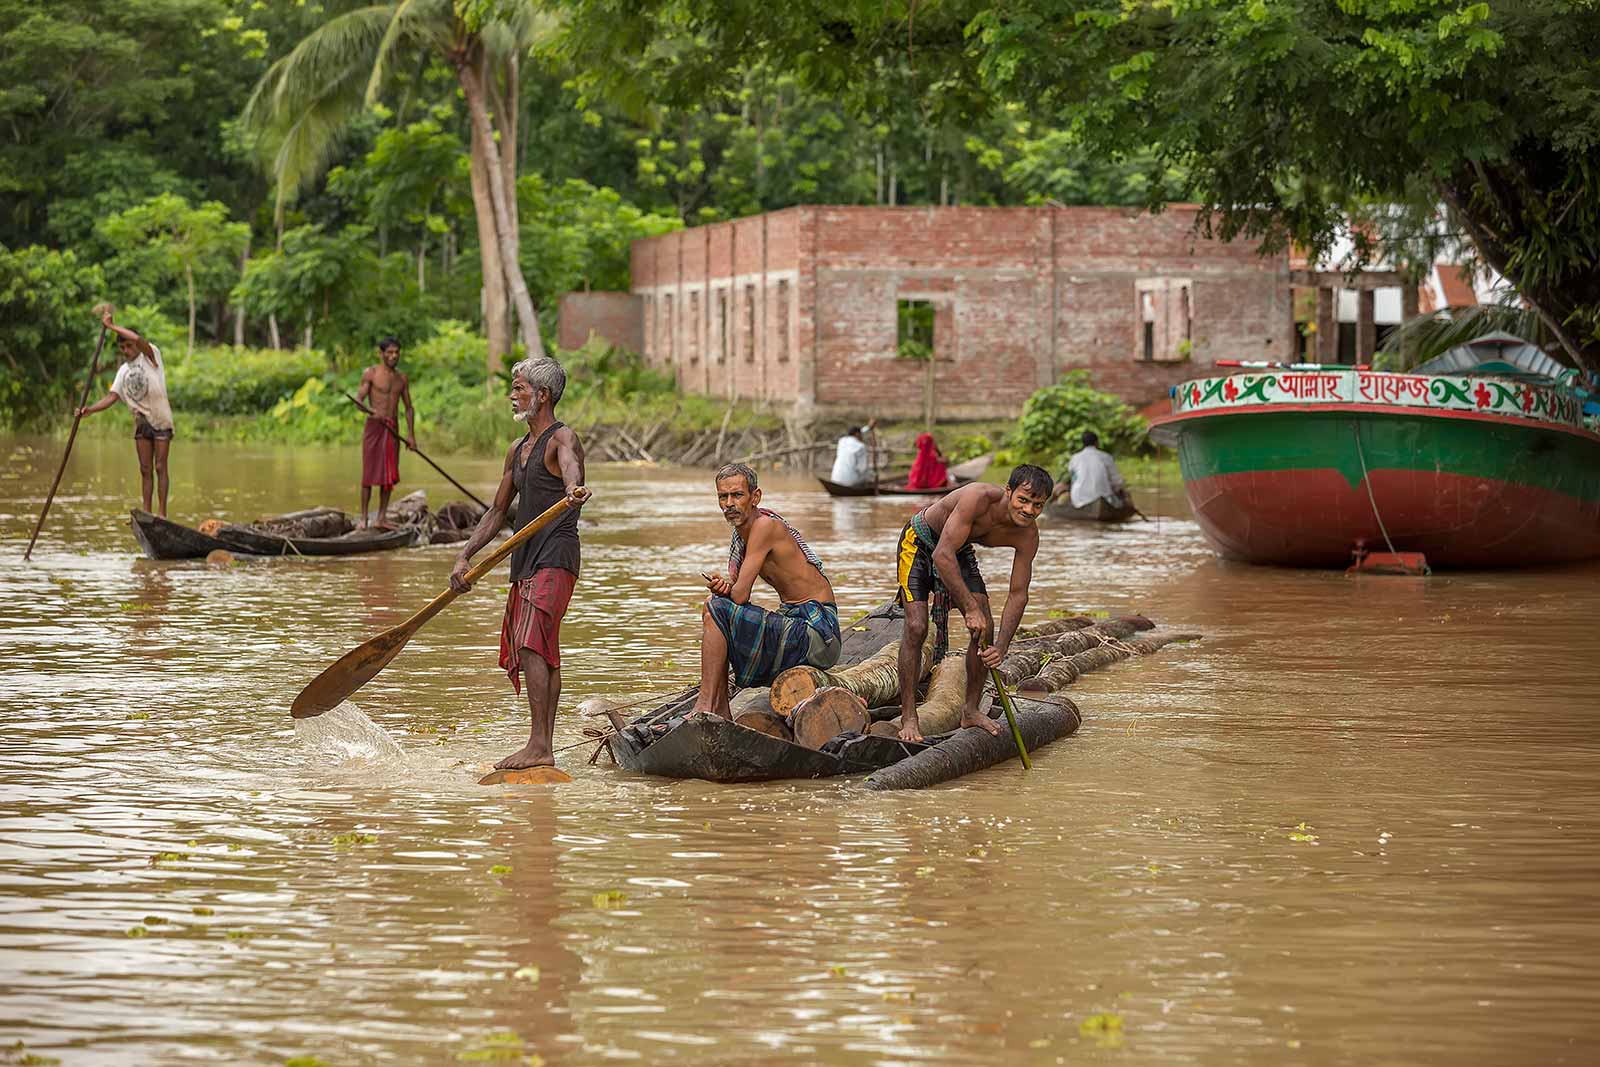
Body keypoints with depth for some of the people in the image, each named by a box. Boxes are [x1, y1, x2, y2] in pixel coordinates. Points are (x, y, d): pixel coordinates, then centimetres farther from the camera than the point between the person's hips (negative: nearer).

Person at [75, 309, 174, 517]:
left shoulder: (151, 356, -4)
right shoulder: (124, 371, 13)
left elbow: (137, 339, -25)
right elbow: (112, 397, 5)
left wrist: (111, 326, -18)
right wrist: (90, 409, -10)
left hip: (161, 420, -6)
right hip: (141, 422, 6)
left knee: (160, 467, -5)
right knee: (145, 469, 5)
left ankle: (162, 513, -4)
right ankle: (146, 513, 6)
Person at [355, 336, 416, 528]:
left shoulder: (402, 379, 13)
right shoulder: (370, 373, -2)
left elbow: (408, 407, 17)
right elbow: (358, 399, -9)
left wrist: (411, 434, 7)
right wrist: (372, 410, -29)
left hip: (393, 429, 5)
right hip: (374, 426, -5)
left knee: (390, 475, 3)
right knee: (369, 473, -7)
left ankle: (382, 518, 8)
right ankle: (364, 518, -3)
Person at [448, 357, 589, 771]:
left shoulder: (562, 439, -8)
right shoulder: (518, 450, 20)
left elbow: (569, 466, -33)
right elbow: (498, 511, 25)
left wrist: (573, 489, -57)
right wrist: (465, 557, 15)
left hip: (555, 557, -10)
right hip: (526, 562, 10)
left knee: (531, 645, -20)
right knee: (541, 653, 11)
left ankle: (539, 747, -24)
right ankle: (543, 749, 15)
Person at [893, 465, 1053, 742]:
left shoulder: (1027, 536, -19)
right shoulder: (979, 498, -38)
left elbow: (1018, 594, -15)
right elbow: (942, 555, -41)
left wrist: (1001, 647, -26)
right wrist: (970, 607, -43)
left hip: (960, 550, 6)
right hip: (919, 543, -6)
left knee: (985, 628, -5)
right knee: (916, 626, -18)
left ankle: (970, 710, 11)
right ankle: (908, 718, -12)